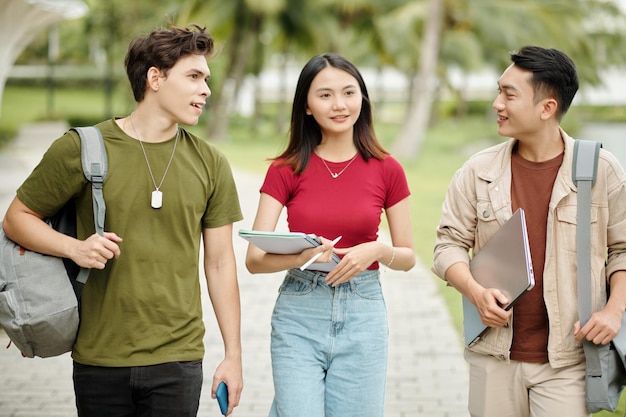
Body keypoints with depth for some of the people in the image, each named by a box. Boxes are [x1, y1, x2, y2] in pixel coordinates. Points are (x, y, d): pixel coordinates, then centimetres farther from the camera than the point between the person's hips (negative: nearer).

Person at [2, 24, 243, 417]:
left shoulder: (210, 164, 6)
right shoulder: (81, 149, -3)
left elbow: (220, 263, 9)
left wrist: (234, 355, 7)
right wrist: (76, 247, -14)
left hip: (177, 360, 1)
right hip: (99, 360, -1)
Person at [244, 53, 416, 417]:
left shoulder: (386, 169, 1)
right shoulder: (286, 170, -1)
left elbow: (408, 257, 8)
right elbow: (254, 259, -5)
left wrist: (376, 250, -13)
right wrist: (301, 255, -23)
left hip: (362, 316, 1)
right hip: (299, 314, -1)